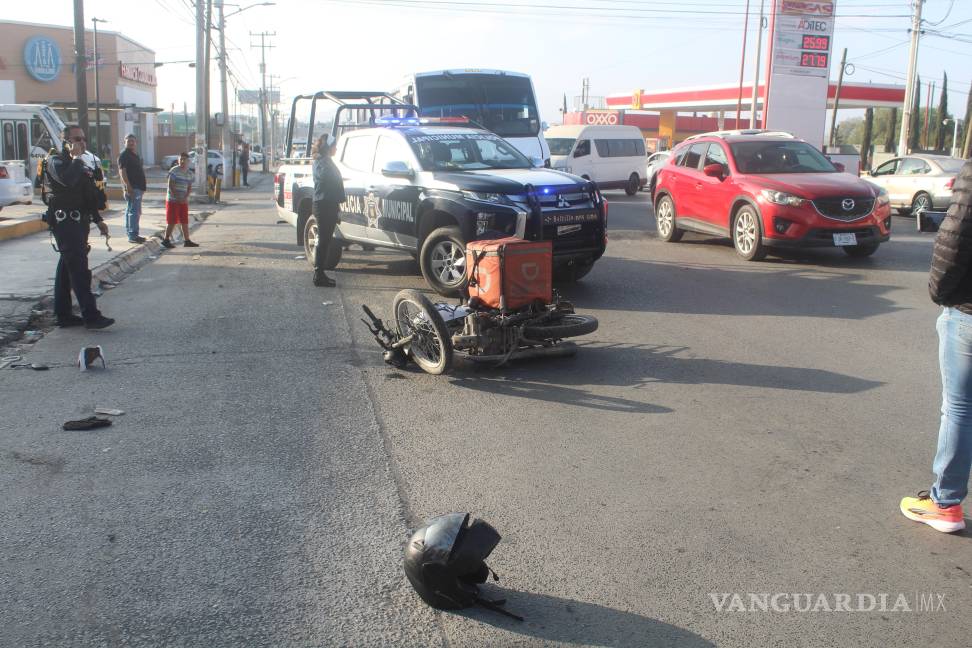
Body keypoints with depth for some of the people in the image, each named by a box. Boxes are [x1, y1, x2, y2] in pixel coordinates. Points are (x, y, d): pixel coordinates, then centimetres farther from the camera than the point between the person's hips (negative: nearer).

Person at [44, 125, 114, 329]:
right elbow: (67, 180, -31)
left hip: (79, 222, 10)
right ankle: (91, 316, -13)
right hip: (65, 222, -10)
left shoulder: (79, 163, 20)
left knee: (67, 267, 12)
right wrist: (76, 157, -19)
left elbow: (87, 195, 26)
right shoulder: (56, 161, -9)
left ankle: (63, 314, 18)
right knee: (79, 269, -12)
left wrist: (98, 220, 24)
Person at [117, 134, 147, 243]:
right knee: (134, 211, -12)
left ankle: (132, 234, 20)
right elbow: (122, 171, -18)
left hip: (138, 187, 10)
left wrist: (142, 187, 23)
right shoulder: (124, 155, -9)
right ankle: (132, 235, -12)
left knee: (130, 211, 14)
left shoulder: (136, 155, 20)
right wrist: (128, 186, -25)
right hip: (132, 187, -10)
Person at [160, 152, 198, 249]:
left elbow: (189, 187, 8)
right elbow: (170, 185, -12)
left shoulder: (189, 173, 7)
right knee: (172, 222, -3)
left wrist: (185, 198, -8)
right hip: (172, 200, -5)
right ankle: (166, 240, 6)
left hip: (183, 200, 6)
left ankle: (186, 241, 12)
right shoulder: (174, 171, -9)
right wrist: (177, 197, -18)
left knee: (185, 221, 7)